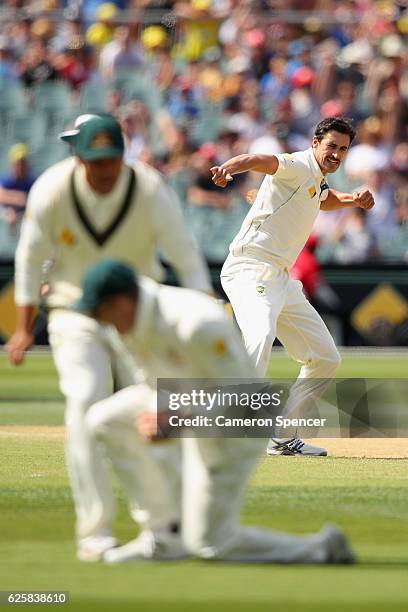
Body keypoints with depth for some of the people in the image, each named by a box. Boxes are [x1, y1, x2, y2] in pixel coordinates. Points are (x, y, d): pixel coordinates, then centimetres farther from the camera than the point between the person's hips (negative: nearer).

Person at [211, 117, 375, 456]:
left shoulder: (317, 182, 19)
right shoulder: (299, 166, -9)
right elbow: (264, 160, -31)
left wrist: (353, 200, 21)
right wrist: (231, 167, -54)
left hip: (281, 281, 10)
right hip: (250, 269, -10)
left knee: (326, 359, 12)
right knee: (260, 336, -36)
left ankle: (282, 437, 16)